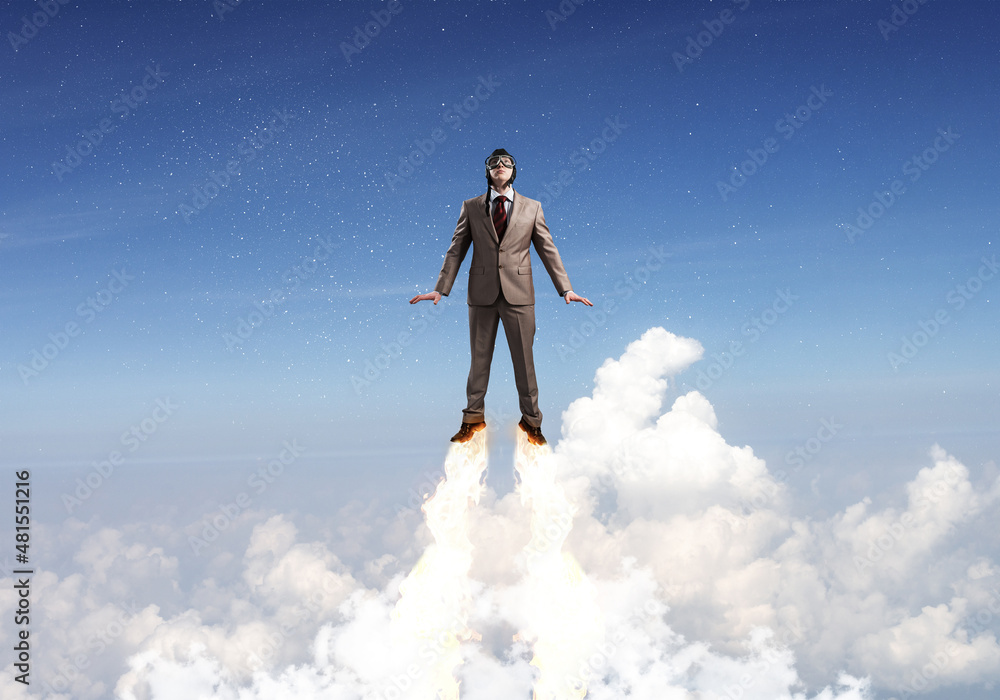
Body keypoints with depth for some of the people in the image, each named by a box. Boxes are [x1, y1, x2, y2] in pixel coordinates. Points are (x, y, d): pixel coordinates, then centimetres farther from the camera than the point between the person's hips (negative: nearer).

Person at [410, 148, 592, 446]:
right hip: (482, 293, 1)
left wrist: (565, 289, 0)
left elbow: (548, 250, 7)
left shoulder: (532, 208, 7)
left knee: (524, 359, 4)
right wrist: (440, 289, -1)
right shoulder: (471, 207, 7)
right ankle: (473, 418, 21)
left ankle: (531, 420, 17)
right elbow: (456, 250, 6)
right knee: (479, 358, 8)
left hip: (518, 294, 0)